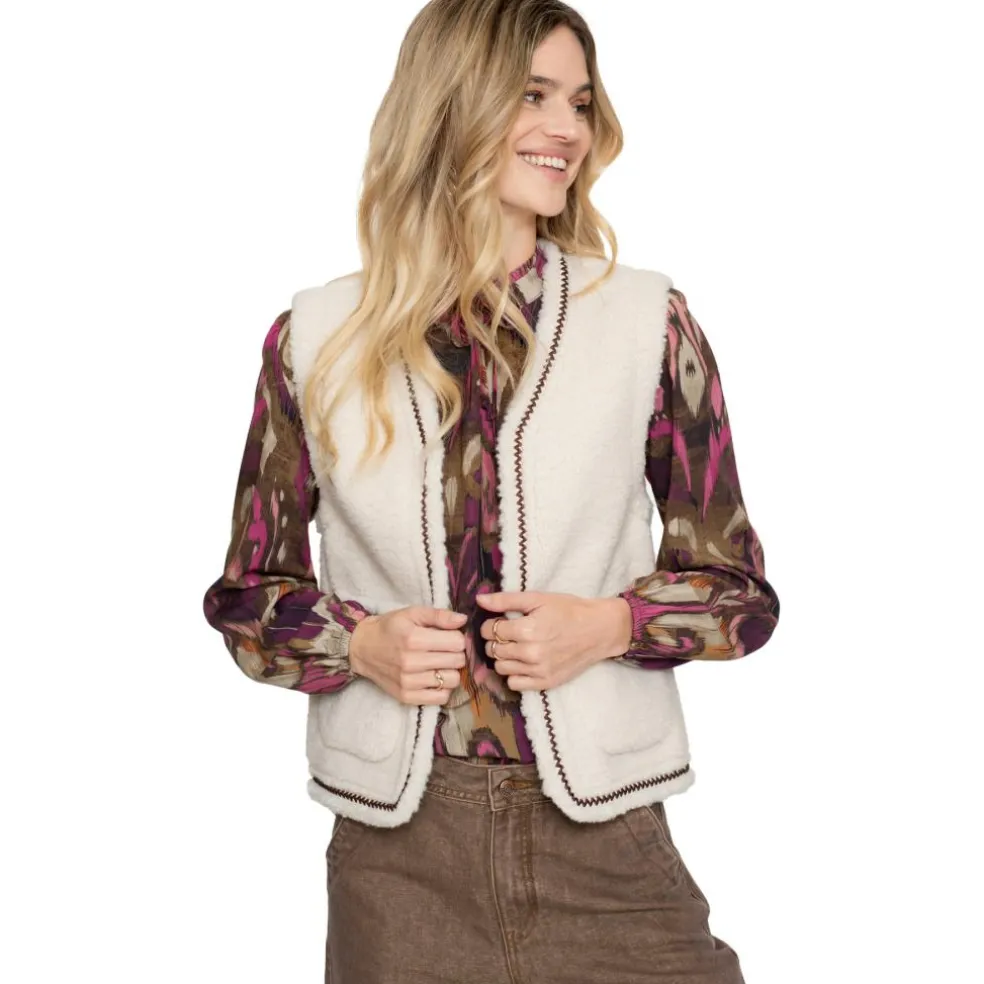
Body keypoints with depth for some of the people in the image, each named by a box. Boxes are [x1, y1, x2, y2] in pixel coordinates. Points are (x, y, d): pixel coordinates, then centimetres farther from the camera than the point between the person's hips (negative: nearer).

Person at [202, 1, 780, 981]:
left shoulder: (650, 322, -1)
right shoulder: (315, 337, 1)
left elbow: (738, 588, 5)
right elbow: (249, 591, 9)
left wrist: (611, 624, -13)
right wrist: (359, 643, -10)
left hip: (603, 831, 0)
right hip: (395, 841, 1)